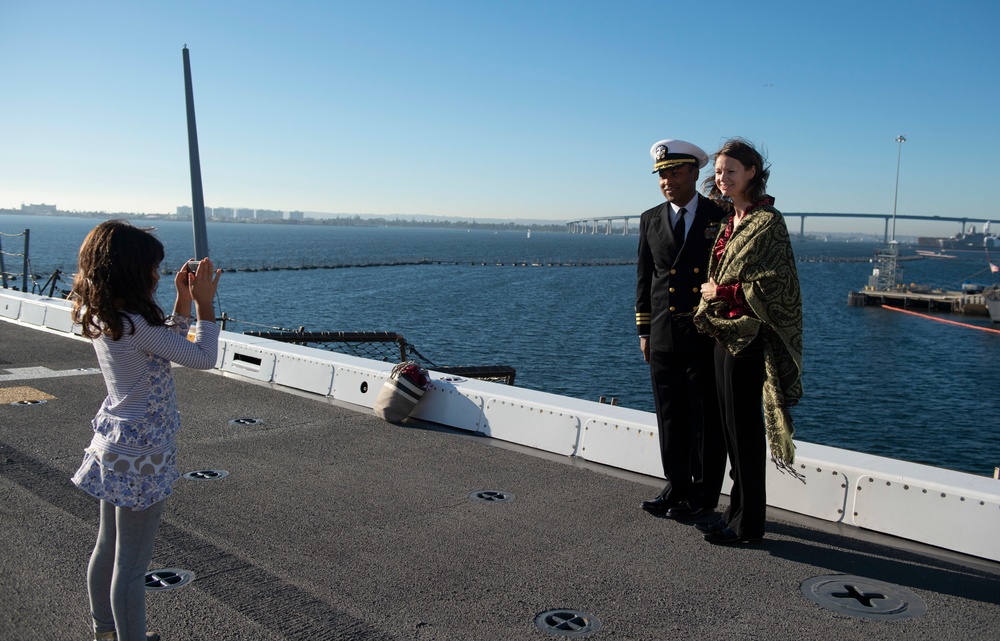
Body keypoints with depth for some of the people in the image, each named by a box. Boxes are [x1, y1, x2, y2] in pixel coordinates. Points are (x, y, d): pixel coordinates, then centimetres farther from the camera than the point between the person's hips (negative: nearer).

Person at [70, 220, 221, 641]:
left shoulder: (101, 318, 3)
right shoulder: (134, 325, -25)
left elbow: (168, 344, 13)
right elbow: (202, 357, -20)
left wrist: (183, 301, 7)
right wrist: (204, 304, -12)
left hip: (113, 445, 10)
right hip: (140, 453, -10)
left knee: (108, 547, 24)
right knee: (132, 563, 4)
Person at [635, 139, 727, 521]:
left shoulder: (722, 217, 0)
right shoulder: (651, 220, 9)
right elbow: (644, 279, 12)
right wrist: (644, 332, 9)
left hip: (707, 338, -3)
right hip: (664, 341, 3)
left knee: (707, 421, 5)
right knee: (671, 420, 10)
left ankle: (703, 498, 17)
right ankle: (677, 490, 23)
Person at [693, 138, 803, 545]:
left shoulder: (768, 221, -12)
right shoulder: (729, 221, 14)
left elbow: (777, 282, -16)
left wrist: (722, 291, -14)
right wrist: (710, 299, 6)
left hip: (748, 336, -9)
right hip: (724, 333, 9)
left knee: (744, 428, -1)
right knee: (732, 427, 13)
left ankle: (748, 524, 11)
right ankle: (739, 511, 24)